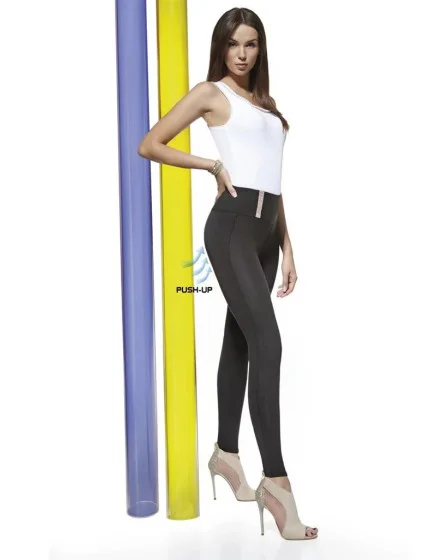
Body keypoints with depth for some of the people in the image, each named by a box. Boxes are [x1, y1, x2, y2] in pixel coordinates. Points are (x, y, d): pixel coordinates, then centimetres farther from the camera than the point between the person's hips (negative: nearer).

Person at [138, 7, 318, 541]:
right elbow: (149, 144, 1)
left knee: (240, 340, 13)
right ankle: (276, 480, -17)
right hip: (232, 225, -7)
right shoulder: (210, 92, 4)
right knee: (267, 343, -18)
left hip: (265, 229, 7)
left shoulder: (265, 104, 22)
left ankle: (226, 452, 25)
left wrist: (287, 247, 16)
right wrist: (211, 164, -2)